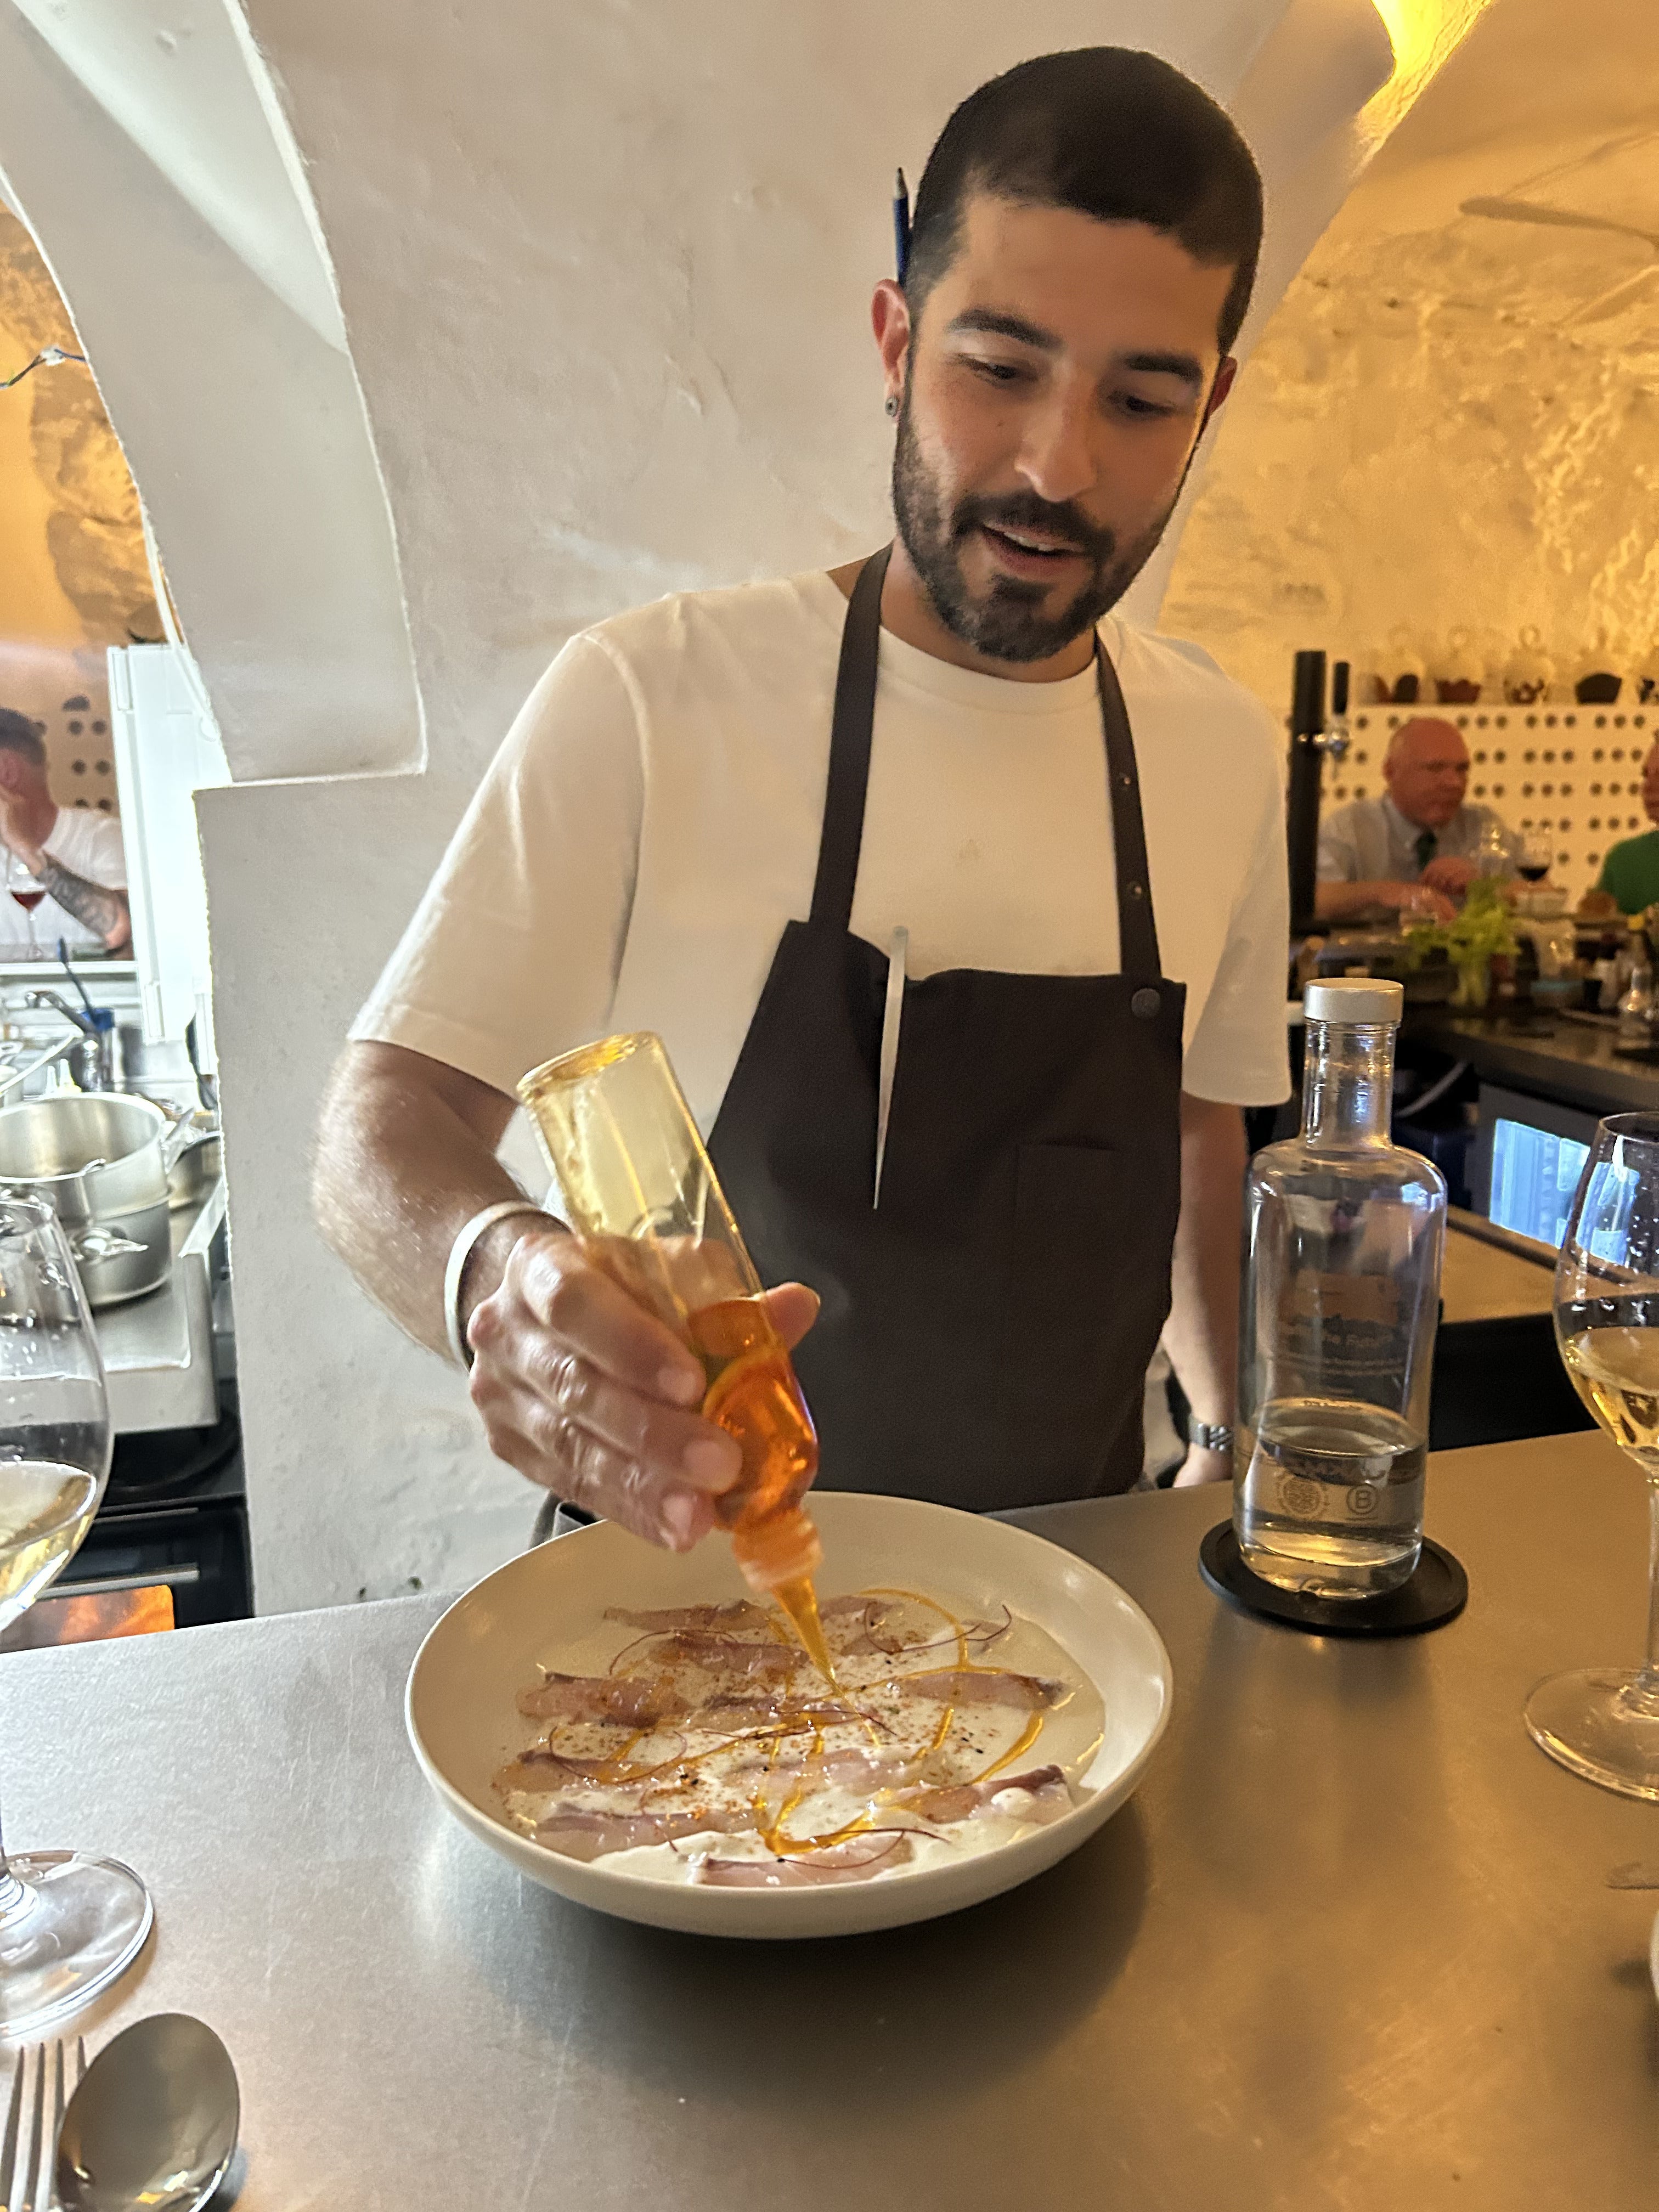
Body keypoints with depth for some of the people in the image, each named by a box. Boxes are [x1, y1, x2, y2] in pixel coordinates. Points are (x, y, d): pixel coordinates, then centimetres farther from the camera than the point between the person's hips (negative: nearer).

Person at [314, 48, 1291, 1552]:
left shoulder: (1225, 751, 1)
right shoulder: (645, 698, -13)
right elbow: (385, 1115, -13)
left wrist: (1232, 1433, 8)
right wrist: (492, 1268, -33)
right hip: (695, 1550, -3)